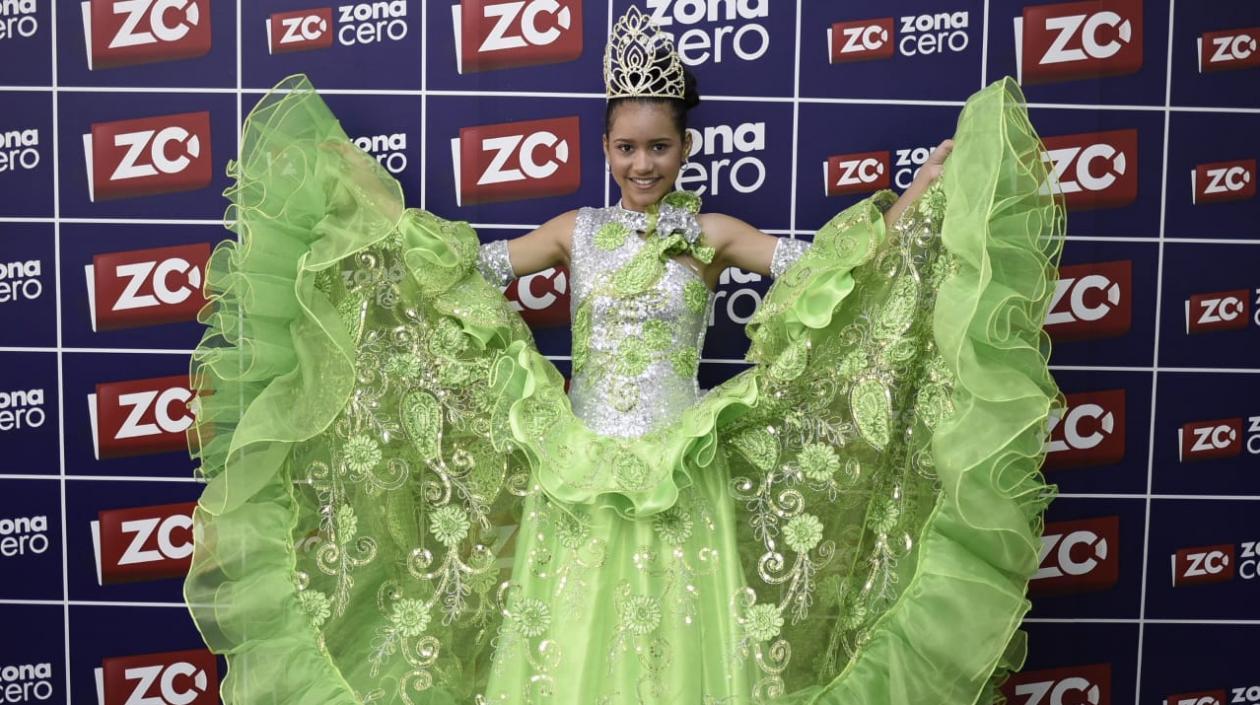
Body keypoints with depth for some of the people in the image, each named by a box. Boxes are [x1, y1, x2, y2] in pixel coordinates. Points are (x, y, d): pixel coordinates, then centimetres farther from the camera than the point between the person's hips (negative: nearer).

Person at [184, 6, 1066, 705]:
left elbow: (819, 265, -7)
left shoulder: (712, 234, 1)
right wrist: (363, 195, 4)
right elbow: (470, 268, 5)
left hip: (680, 480, -1)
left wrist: (922, 193, -13)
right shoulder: (577, 230, 6)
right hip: (575, 479, 2)